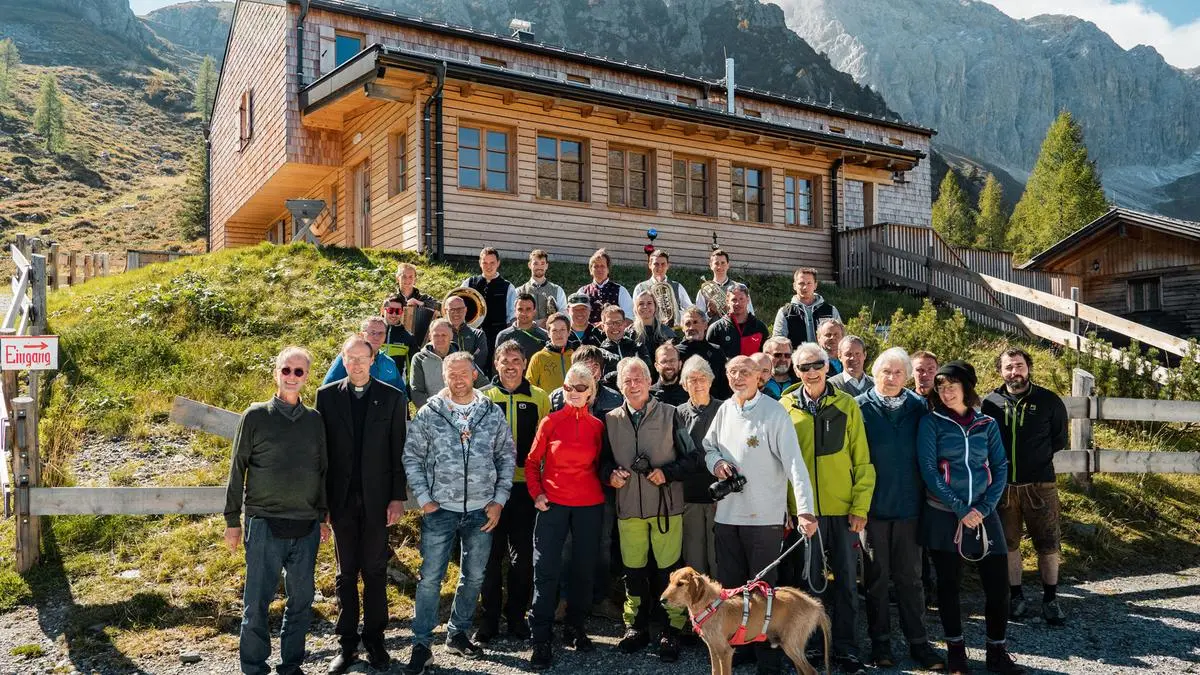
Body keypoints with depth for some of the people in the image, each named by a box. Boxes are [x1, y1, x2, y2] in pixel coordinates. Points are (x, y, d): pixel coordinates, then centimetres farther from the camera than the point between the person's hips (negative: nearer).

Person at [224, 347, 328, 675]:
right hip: (264, 523, -3)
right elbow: (237, 469, 2)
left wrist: (322, 517, 14)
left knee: (302, 600, 9)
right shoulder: (255, 416, 0)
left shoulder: (315, 420, 9)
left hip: (306, 525, 3)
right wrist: (232, 520, 0)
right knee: (257, 601, 1)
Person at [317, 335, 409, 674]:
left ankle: (375, 640, 17)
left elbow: (399, 451, 0)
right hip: (341, 499, 1)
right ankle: (346, 644, 17)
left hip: (377, 499, -1)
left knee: (375, 572, 7)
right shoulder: (327, 395, 2)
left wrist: (398, 496, -5)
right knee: (346, 573, 9)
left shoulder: (393, 398, 0)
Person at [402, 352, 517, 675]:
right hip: (440, 510, -2)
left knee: (474, 577, 13)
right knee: (430, 578, 0)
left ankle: (458, 634, 31)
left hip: (482, 511, 2)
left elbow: (507, 457, 6)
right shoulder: (428, 413, -4)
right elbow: (411, 458, 0)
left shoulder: (493, 413, 1)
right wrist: (424, 500, -7)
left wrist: (499, 500, -1)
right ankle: (421, 644, 13)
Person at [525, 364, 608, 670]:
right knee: (546, 570, -3)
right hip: (553, 504, -2)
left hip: (589, 506, 2)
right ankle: (541, 641, 2)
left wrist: (601, 488, 3)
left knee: (584, 568, 10)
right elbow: (533, 461, 5)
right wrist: (536, 493, -5)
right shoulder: (550, 422, 0)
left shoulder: (597, 426, 5)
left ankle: (575, 628, 27)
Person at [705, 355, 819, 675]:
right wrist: (716, 463, -3)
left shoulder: (774, 412, -11)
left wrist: (805, 509, -28)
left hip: (764, 516, -5)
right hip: (727, 514, 5)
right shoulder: (725, 410, 7)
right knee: (729, 587, 14)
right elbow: (708, 447, 20)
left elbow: (794, 463, -18)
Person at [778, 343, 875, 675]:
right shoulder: (785, 407, 1)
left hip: (843, 509, 0)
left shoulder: (846, 405, 0)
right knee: (810, 579, 9)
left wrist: (860, 507, -5)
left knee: (846, 581, 7)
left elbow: (862, 460, 0)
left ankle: (845, 647, 20)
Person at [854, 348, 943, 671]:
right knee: (876, 577, 8)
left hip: (909, 504, 2)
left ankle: (918, 641, 19)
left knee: (910, 577, 9)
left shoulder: (918, 407, 3)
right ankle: (880, 641, 19)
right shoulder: (860, 407, -3)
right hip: (873, 506, -1)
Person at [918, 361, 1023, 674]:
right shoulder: (931, 423, -2)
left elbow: (1000, 468, 5)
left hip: (983, 514, 2)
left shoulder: (987, 424, 6)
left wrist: (984, 508, -9)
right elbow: (929, 470, -9)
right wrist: (961, 509, -14)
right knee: (948, 584, 6)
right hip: (944, 515, -2)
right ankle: (955, 649, 20)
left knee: (998, 584, 0)